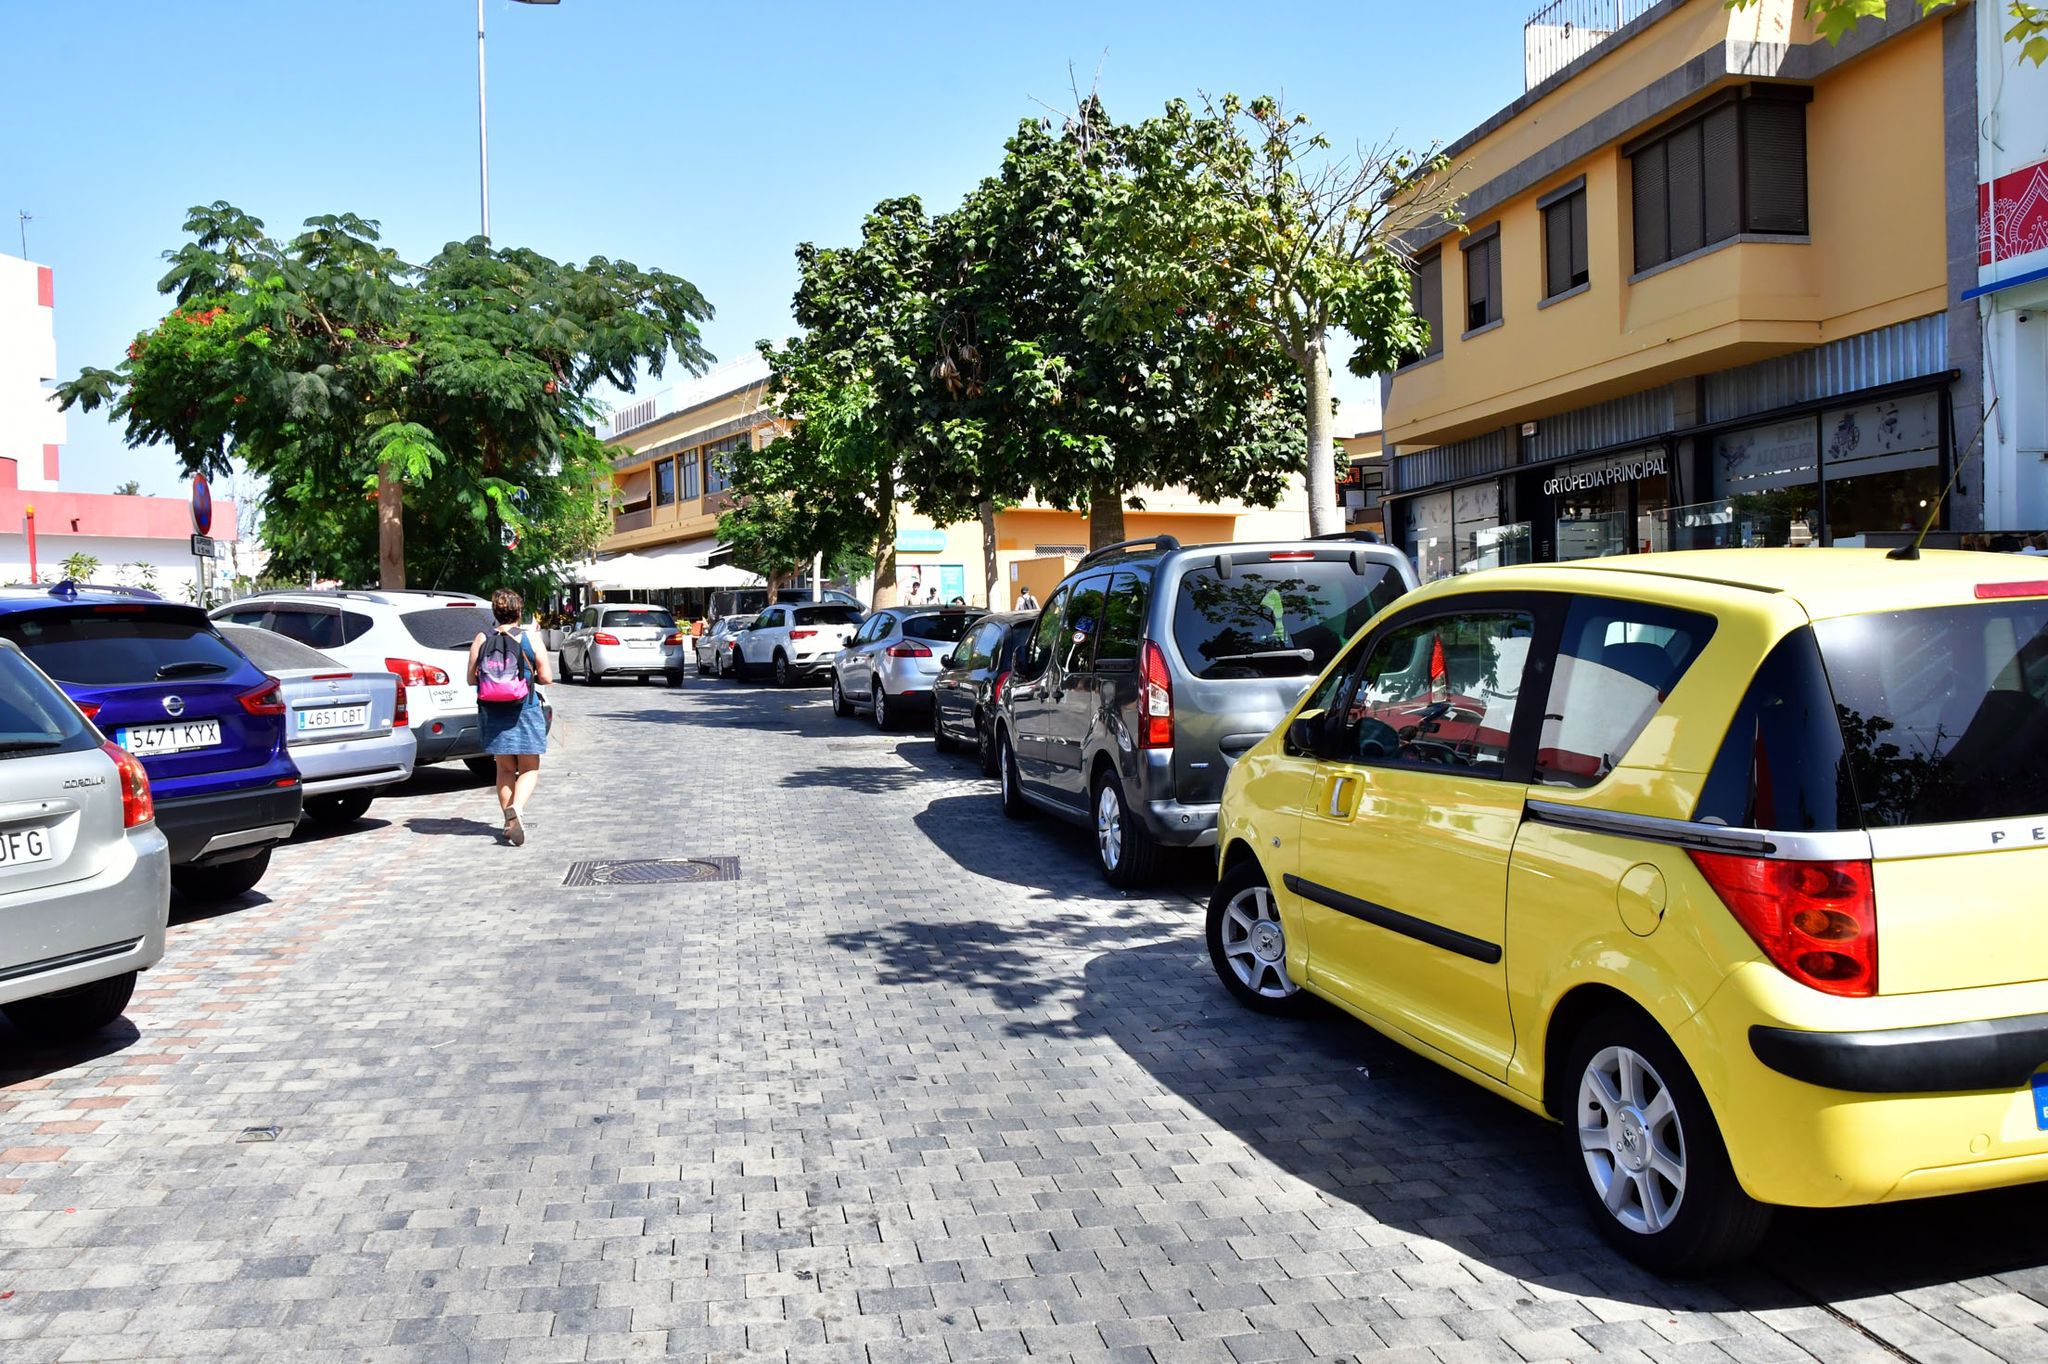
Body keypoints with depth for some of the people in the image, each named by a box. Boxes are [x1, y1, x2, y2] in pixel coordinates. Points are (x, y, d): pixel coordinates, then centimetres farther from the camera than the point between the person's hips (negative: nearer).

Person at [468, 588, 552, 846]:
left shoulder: (481, 640, 0)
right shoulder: (529, 639, -6)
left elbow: (472, 678, 1)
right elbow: (546, 677, -6)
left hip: (493, 712, 3)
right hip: (525, 710, -3)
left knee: (505, 769, 15)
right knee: (529, 769, 4)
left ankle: (510, 822, 14)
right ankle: (516, 809, -22)